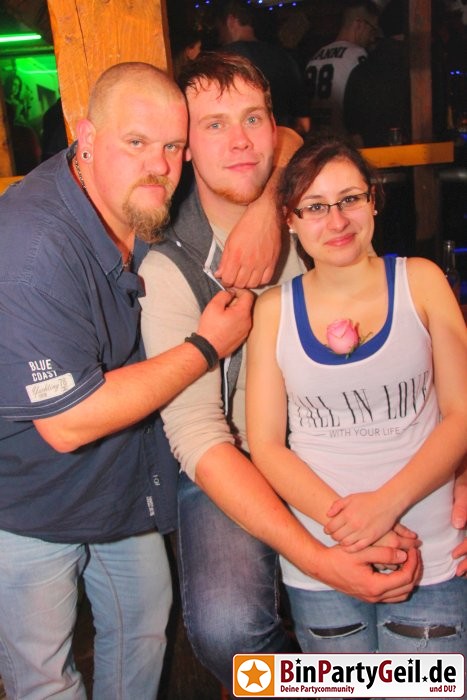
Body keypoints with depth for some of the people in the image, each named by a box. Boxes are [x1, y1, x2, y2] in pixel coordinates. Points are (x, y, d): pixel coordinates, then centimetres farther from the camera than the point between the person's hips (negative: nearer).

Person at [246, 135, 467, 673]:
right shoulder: (274, 309, 0)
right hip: (317, 564, 1)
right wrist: (340, 518, -15)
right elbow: (265, 443, -1)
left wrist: (387, 503, -16)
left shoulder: (420, 281, 0)